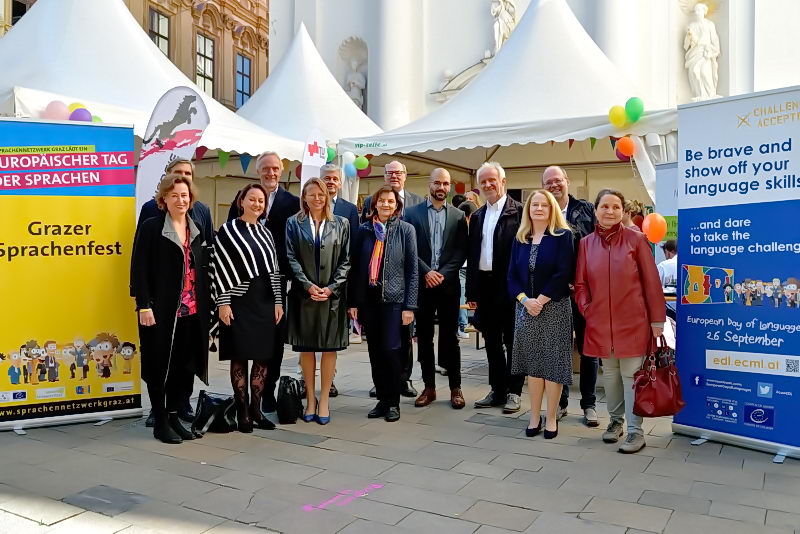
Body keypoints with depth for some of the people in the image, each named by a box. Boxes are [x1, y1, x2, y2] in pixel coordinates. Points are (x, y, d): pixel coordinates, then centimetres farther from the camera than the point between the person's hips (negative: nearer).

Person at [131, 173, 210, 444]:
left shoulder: (197, 230, 12)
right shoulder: (151, 227, -3)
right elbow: (139, 269, -7)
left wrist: (206, 306, 11)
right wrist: (144, 306, -14)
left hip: (192, 310, 5)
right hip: (161, 310, -5)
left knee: (185, 366, 9)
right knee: (160, 366, 4)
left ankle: (174, 416, 24)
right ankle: (160, 421, 17)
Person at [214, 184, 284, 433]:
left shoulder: (266, 233, 13)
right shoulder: (227, 230, -1)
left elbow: (274, 269, 13)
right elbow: (219, 268, -6)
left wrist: (278, 301, 7)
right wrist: (222, 302, -12)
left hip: (266, 301, 5)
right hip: (239, 300, -5)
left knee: (264, 356, 6)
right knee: (240, 355, 1)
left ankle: (256, 409, 18)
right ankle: (242, 412, 12)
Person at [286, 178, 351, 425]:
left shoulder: (341, 224, 7)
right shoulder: (294, 223, 7)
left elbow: (345, 260, 3)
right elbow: (291, 258, 0)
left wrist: (330, 288, -9)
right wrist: (308, 285, -12)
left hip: (332, 294, 0)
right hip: (303, 293, 0)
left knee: (329, 347, 2)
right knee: (306, 347, 6)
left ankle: (324, 400, 11)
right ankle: (310, 398, 17)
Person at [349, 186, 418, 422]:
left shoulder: (406, 230, 1)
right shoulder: (364, 230, 7)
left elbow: (412, 269, -1)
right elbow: (354, 267, 8)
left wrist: (410, 305, -7)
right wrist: (353, 302, 3)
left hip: (394, 298, -3)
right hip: (369, 298, 3)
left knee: (390, 349, -7)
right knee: (375, 350, 7)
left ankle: (393, 402, 10)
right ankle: (382, 399, 21)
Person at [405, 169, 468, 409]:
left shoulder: (458, 216, 7)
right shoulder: (412, 213, 5)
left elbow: (461, 252, 1)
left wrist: (443, 274, -11)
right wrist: (427, 272, -11)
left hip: (448, 284, 0)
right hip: (422, 283, 0)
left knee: (450, 337, 5)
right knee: (424, 337, 7)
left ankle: (455, 387, 14)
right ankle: (429, 387, 16)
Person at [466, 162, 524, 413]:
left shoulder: (519, 211, -6)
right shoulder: (477, 216, 13)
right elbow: (471, 254, 12)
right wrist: (471, 290, 8)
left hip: (509, 285, -6)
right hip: (484, 285, 6)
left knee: (512, 341, 5)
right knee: (492, 341, 13)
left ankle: (513, 391, 17)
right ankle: (497, 390, 24)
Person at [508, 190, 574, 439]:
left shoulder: (563, 236, -3)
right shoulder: (520, 239, 9)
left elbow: (563, 274, -12)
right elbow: (512, 275, 5)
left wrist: (541, 300, -16)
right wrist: (525, 300, -11)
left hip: (554, 308, -4)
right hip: (526, 308, 4)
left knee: (552, 362, 0)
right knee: (532, 363, 9)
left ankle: (551, 418, 12)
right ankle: (535, 416, 19)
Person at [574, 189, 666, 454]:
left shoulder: (636, 239, -4)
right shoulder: (586, 243, 4)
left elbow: (651, 281, -2)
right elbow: (580, 283, 10)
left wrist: (657, 320, -3)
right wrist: (587, 309, -2)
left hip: (632, 320, -3)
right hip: (600, 322, 3)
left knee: (631, 375, 0)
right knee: (609, 374, 14)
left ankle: (636, 431, 11)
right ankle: (615, 420, 32)